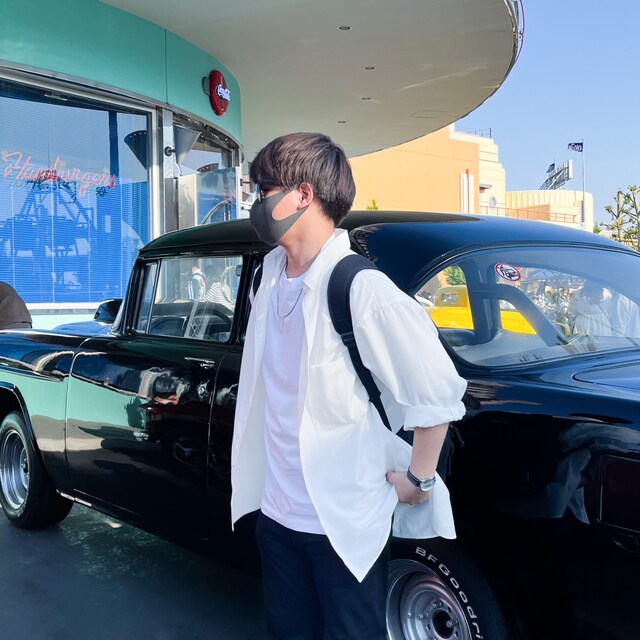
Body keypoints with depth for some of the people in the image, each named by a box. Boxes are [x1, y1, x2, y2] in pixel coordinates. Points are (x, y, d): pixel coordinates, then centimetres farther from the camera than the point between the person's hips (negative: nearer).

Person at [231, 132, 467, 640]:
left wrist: (418, 480, -9)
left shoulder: (362, 288, -22)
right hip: (278, 512, 7)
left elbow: (439, 392, -18)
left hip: (347, 524, -7)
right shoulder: (273, 271, 2)